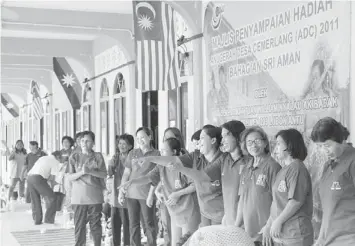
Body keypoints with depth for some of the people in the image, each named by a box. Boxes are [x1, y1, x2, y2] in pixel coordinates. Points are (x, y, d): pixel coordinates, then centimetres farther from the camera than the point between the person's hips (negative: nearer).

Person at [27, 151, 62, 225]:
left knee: (35, 200, 17)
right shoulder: (56, 162, 8)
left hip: (29, 177, 7)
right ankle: (49, 219, 2)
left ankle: (37, 220, 18)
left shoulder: (42, 158, 29)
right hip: (38, 179, -7)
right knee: (51, 197, 3)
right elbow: (52, 177, -2)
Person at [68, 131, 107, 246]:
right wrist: (81, 172, -16)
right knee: (79, 225, 1)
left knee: (95, 224, 5)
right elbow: (70, 177, 1)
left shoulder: (98, 156, 4)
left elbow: (104, 174, -2)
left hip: (95, 197, 0)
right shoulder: (74, 156, 5)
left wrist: (89, 171, -14)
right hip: (79, 197, 0)